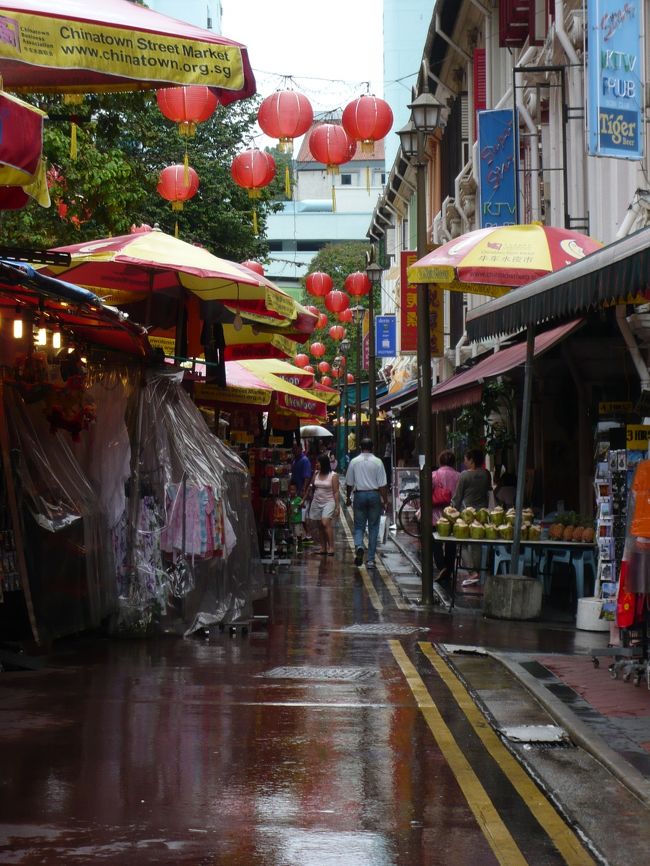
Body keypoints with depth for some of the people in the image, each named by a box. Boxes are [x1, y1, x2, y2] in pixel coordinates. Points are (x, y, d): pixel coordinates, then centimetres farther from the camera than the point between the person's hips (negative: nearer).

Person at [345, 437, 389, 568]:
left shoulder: (354, 461, 1)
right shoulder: (377, 462, -4)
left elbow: (349, 483, 7)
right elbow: (383, 484, -6)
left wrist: (348, 497, 21)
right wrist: (385, 500, 1)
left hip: (359, 495, 1)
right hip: (374, 495, -1)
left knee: (359, 526, 9)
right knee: (373, 527, 7)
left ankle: (359, 545, -22)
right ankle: (371, 559, 8)